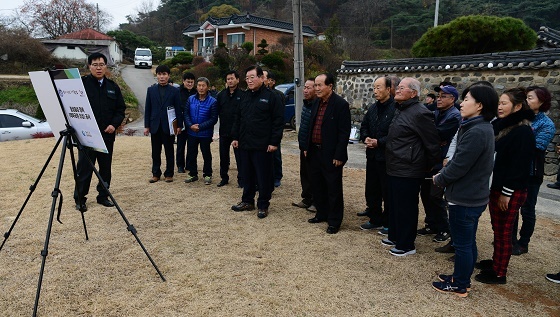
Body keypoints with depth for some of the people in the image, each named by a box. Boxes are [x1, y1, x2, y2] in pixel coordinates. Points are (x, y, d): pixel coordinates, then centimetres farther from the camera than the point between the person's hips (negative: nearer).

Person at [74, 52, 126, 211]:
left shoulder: (113, 87, 10)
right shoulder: (81, 84, -2)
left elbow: (120, 109, 11)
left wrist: (114, 124, -6)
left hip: (107, 135, 4)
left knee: (106, 168, 11)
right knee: (84, 168, 1)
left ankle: (103, 196, 24)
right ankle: (80, 199, 13)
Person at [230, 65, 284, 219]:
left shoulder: (271, 97, -7)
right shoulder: (245, 96, 14)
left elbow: (278, 121, -11)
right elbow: (237, 119, 18)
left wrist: (274, 142, -15)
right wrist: (235, 137, 11)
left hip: (262, 146, -6)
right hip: (244, 144, 6)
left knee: (263, 177, 2)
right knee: (247, 175, 15)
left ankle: (263, 205, 15)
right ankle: (247, 201, 29)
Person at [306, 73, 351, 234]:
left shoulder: (341, 104, -13)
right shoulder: (316, 102, 10)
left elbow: (344, 132, -15)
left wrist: (339, 155, -17)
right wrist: (307, 147, 13)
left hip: (331, 155, -7)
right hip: (315, 152, 8)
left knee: (334, 189, 4)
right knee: (317, 186, 17)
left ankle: (334, 221, 15)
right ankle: (321, 214, 33)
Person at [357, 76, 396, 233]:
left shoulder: (396, 108, -15)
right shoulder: (373, 108, 11)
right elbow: (364, 127, 19)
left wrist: (379, 142, -19)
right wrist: (366, 138, -1)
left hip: (387, 157, -8)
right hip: (372, 156, 8)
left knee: (388, 192, 6)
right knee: (371, 190, 15)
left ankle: (388, 222, 20)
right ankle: (375, 219, 30)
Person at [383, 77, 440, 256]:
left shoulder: (420, 113, -18)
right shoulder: (401, 111, 13)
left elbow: (432, 142, -15)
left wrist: (430, 166, -5)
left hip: (408, 172, -10)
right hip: (394, 169, 10)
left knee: (406, 208, 3)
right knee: (394, 205, 20)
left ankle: (406, 245, 18)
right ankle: (394, 237, 36)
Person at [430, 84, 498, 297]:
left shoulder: (476, 132, -24)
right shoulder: (482, 128, 9)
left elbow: (459, 166, -22)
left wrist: (439, 179, -5)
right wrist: (443, 175, 3)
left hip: (465, 199, -10)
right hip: (474, 196, 10)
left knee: (462, 244, 5)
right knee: (468, 242, 20)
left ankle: (459, 286, 20)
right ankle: (462, 278, 35)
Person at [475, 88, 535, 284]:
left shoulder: (523, 132, -16)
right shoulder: (500, 125, 9)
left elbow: (520, 165, -18)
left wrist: (507, 193, -17)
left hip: (511, 192, -8)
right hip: (496, 187, 8)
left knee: (503, 232, 3)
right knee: (497, 229, 19)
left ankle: (499, 274, 15)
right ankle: (496, 261, 35)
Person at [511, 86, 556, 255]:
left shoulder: (547, 124, -10)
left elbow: (535, 149, -19)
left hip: (530, 173, -5)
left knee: (527, 210, 9)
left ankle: (523, 244, 24)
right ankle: (511, 239, 33)